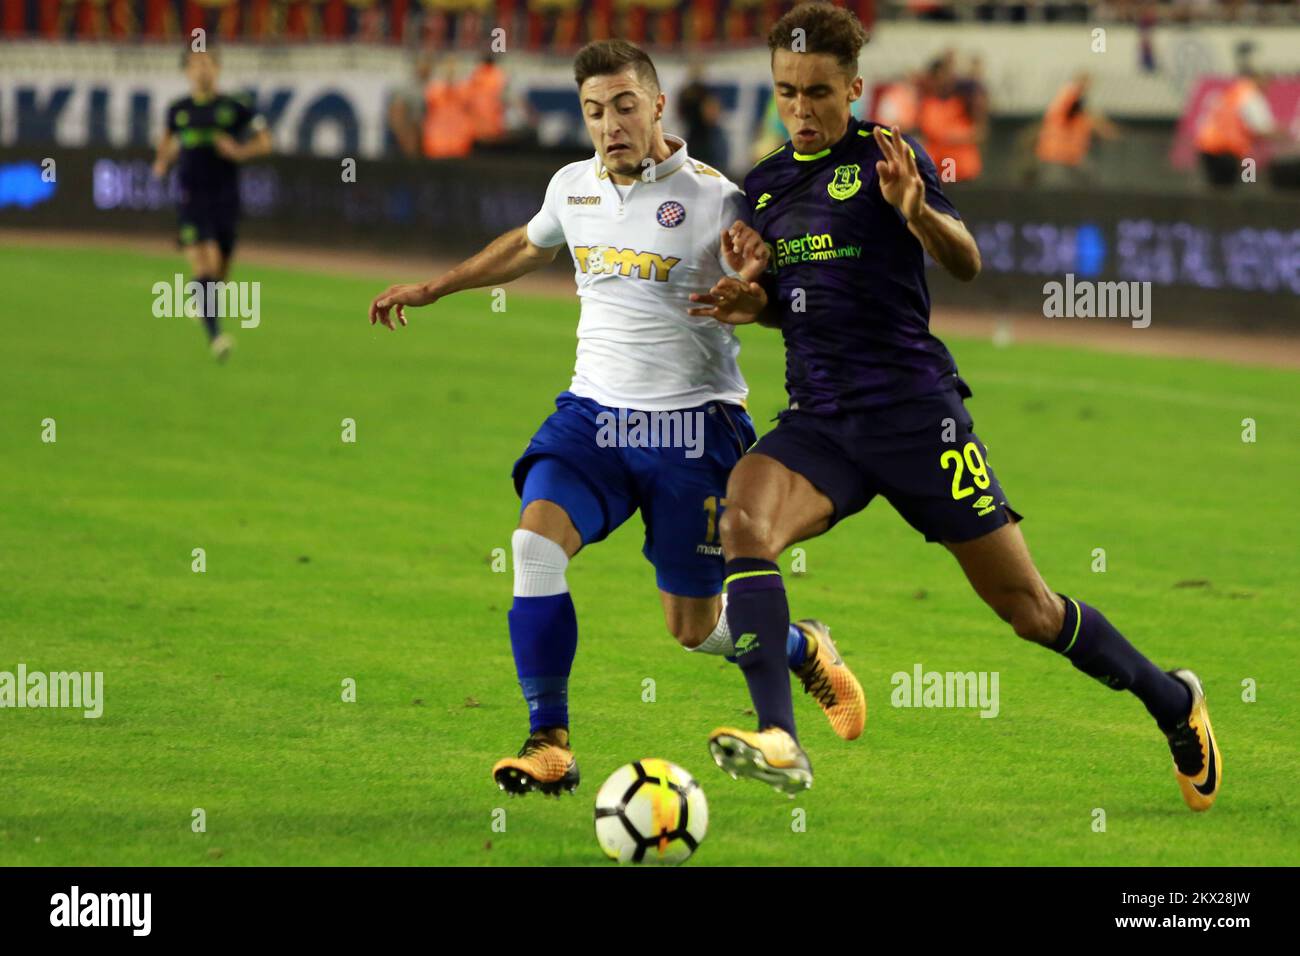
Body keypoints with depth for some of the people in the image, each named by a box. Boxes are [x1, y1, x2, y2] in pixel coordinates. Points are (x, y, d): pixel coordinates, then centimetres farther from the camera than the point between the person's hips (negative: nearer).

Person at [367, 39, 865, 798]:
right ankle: (550, 745, -16)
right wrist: (430, 289, 35)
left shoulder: (712, 197, -10)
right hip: (593, 410, 4)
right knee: (537, 542, -23)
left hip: (691, 421, -4)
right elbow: (528, 247, 30)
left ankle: (806, 651, 38)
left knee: (694, 627, 4)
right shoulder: (573, 187, 7)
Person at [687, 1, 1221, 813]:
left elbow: (967, 265, -13)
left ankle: (1173, 701, 26)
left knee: (1025, 606, 1)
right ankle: (780, 744, -37)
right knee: (743, 519, -28)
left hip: (914, 412, -4)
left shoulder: (888, 157, -3)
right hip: (818, 422, 4)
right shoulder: (765, 185, 13)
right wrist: (750, 299, 2)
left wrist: (917, 211, -33)